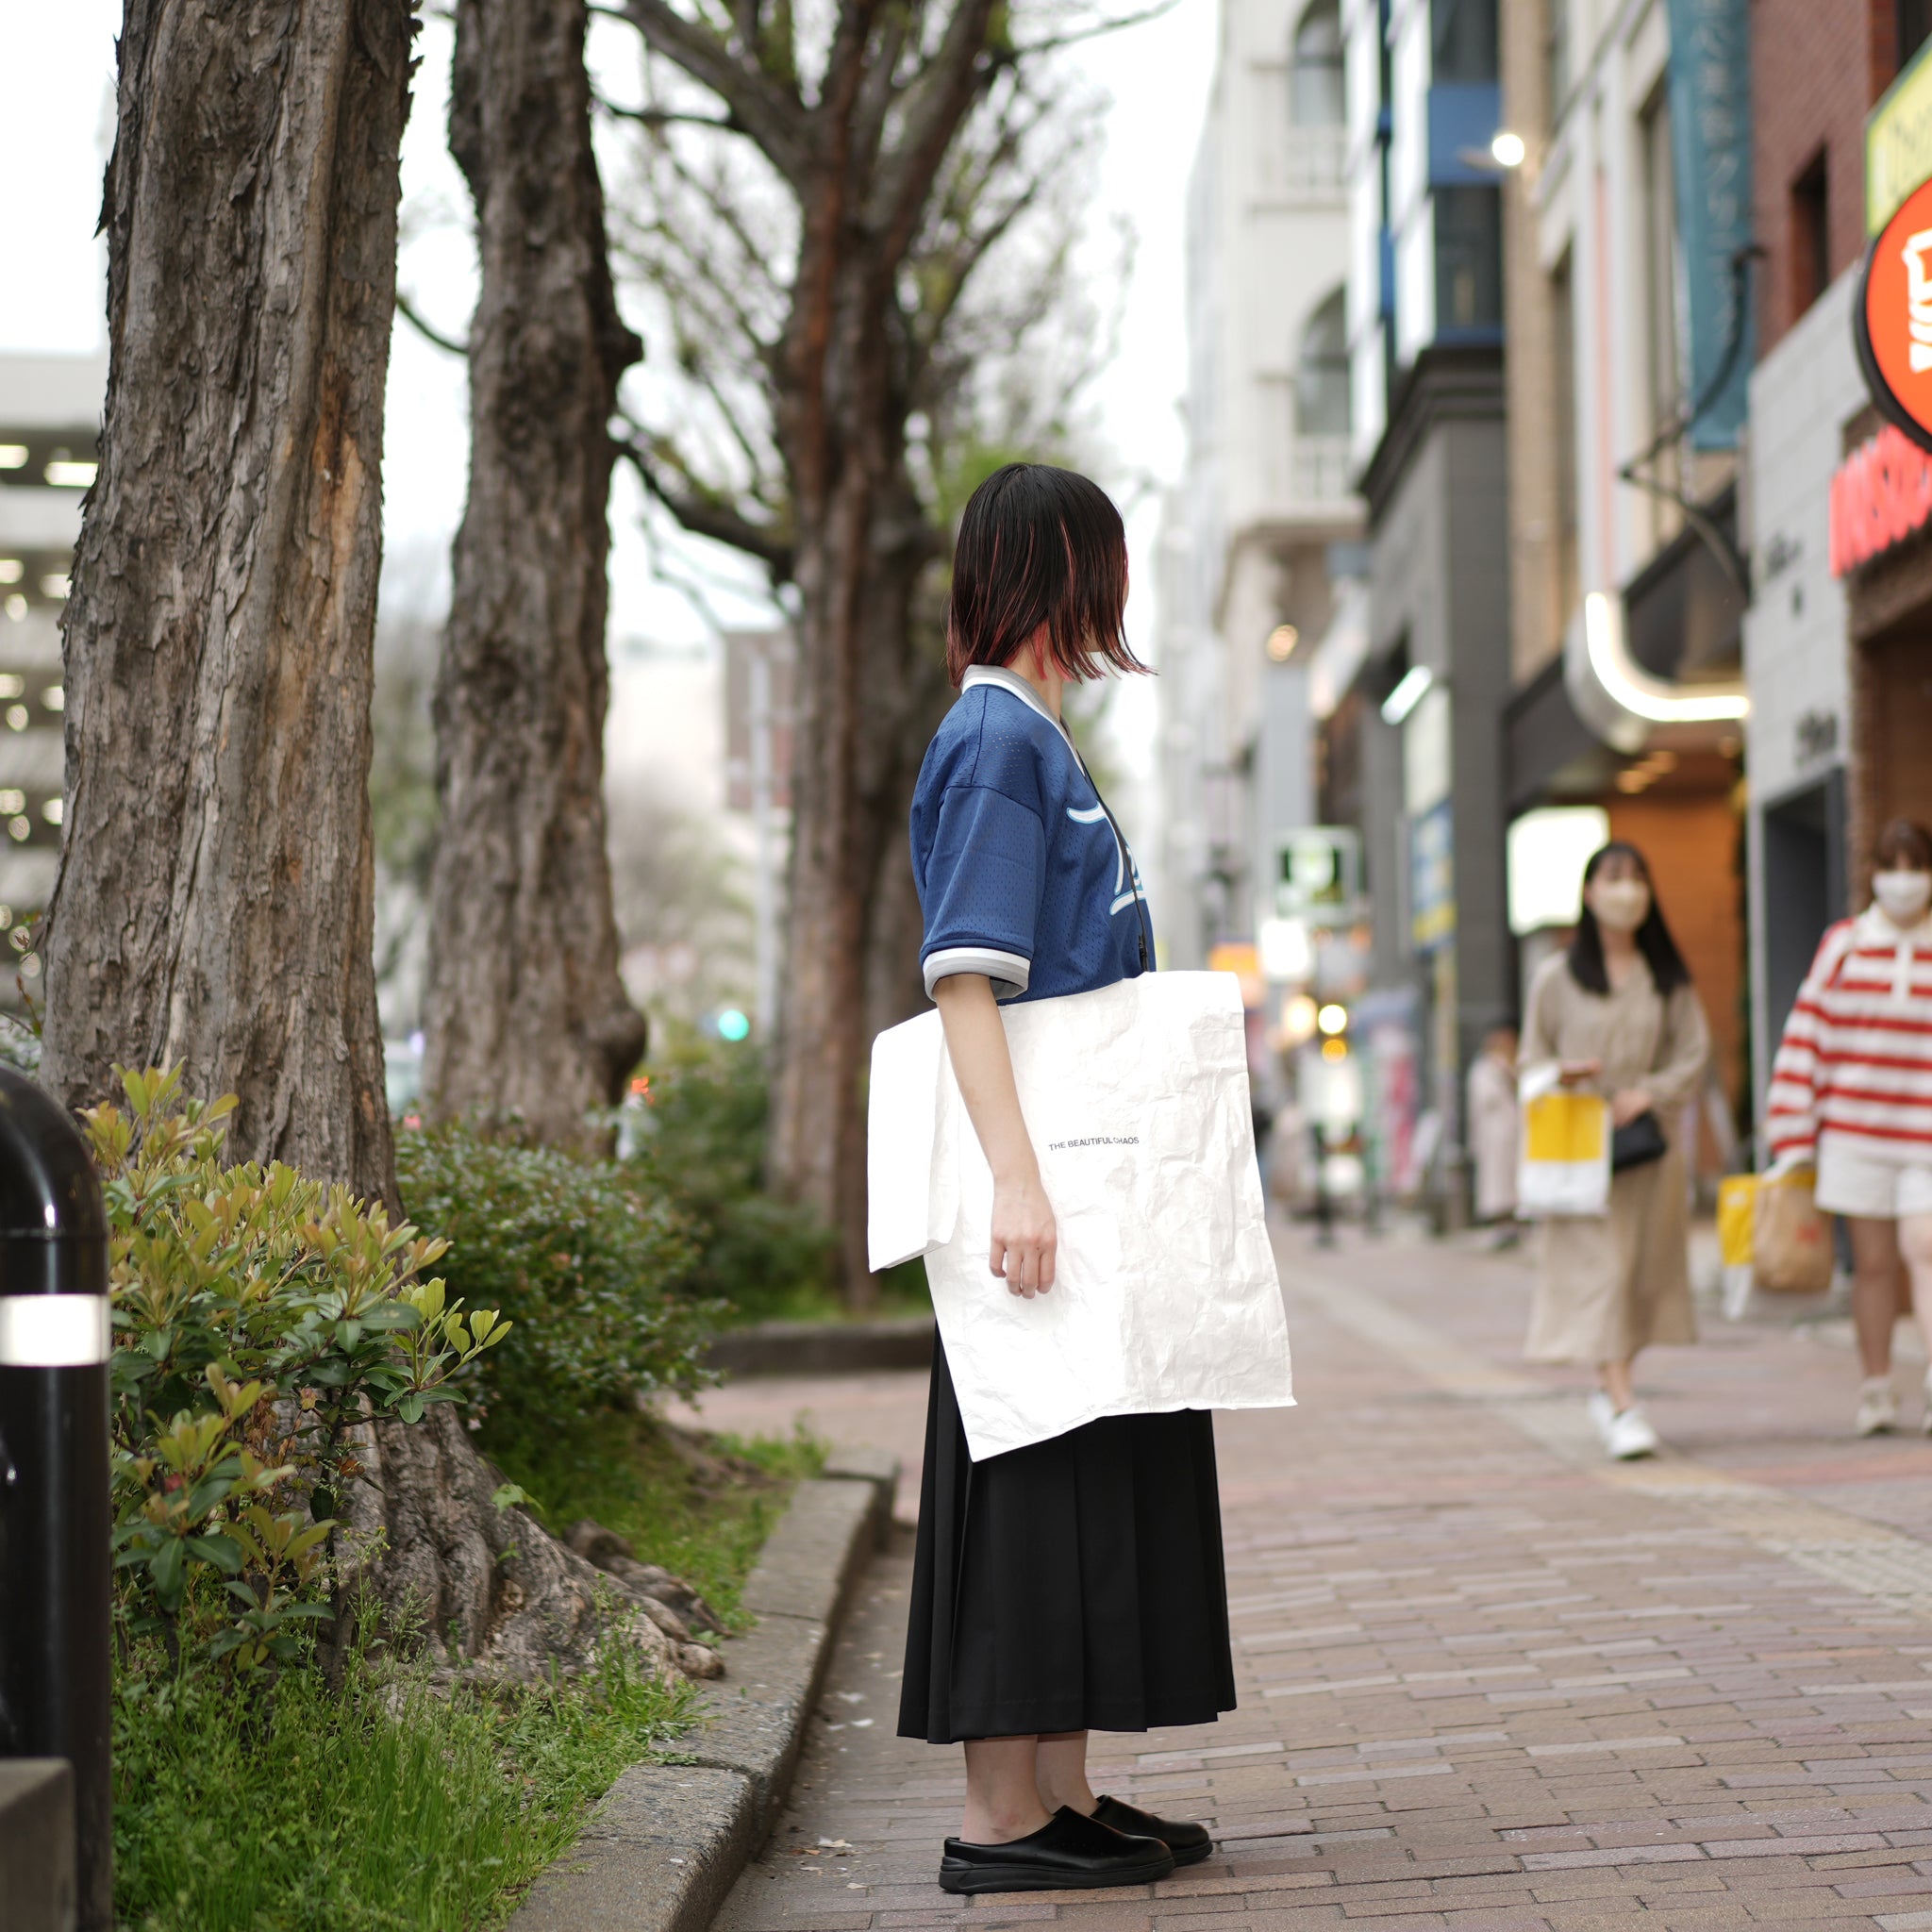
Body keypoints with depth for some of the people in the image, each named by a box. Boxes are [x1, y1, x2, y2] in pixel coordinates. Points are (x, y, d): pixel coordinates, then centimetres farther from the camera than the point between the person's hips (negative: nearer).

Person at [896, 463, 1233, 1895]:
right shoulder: (994, 741, -11)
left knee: (1099, 1481, 12)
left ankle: (1064, 1792, 18)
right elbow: (965, 980, -19)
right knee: (1032, 1487, -6)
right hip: (1042, 1179, -10)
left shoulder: (1038, 736, 19)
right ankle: (1003, 1820, -1)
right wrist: (1016, 1179, -26)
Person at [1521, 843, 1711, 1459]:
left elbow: (1694, 1052, 7)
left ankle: (1608, 1389, 25)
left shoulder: (1669, 978, 8)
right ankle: (1623, 1406, -15)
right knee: (1598, 1263, -12)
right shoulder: (1557, 977, 3)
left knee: (1645, 1265, 6)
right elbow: (1533, 1058, 7)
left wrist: (1649, 1092, -10)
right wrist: (1562, 1074, -15)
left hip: (1647, 1140, 3)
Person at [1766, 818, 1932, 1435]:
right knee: (1872, 1261, 5)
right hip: (1854, 1130, 1)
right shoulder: (1842, 944, 7)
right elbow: (1806, 1035, 6)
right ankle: (1875, 1392, 15)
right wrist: (1793, 1137, 3)